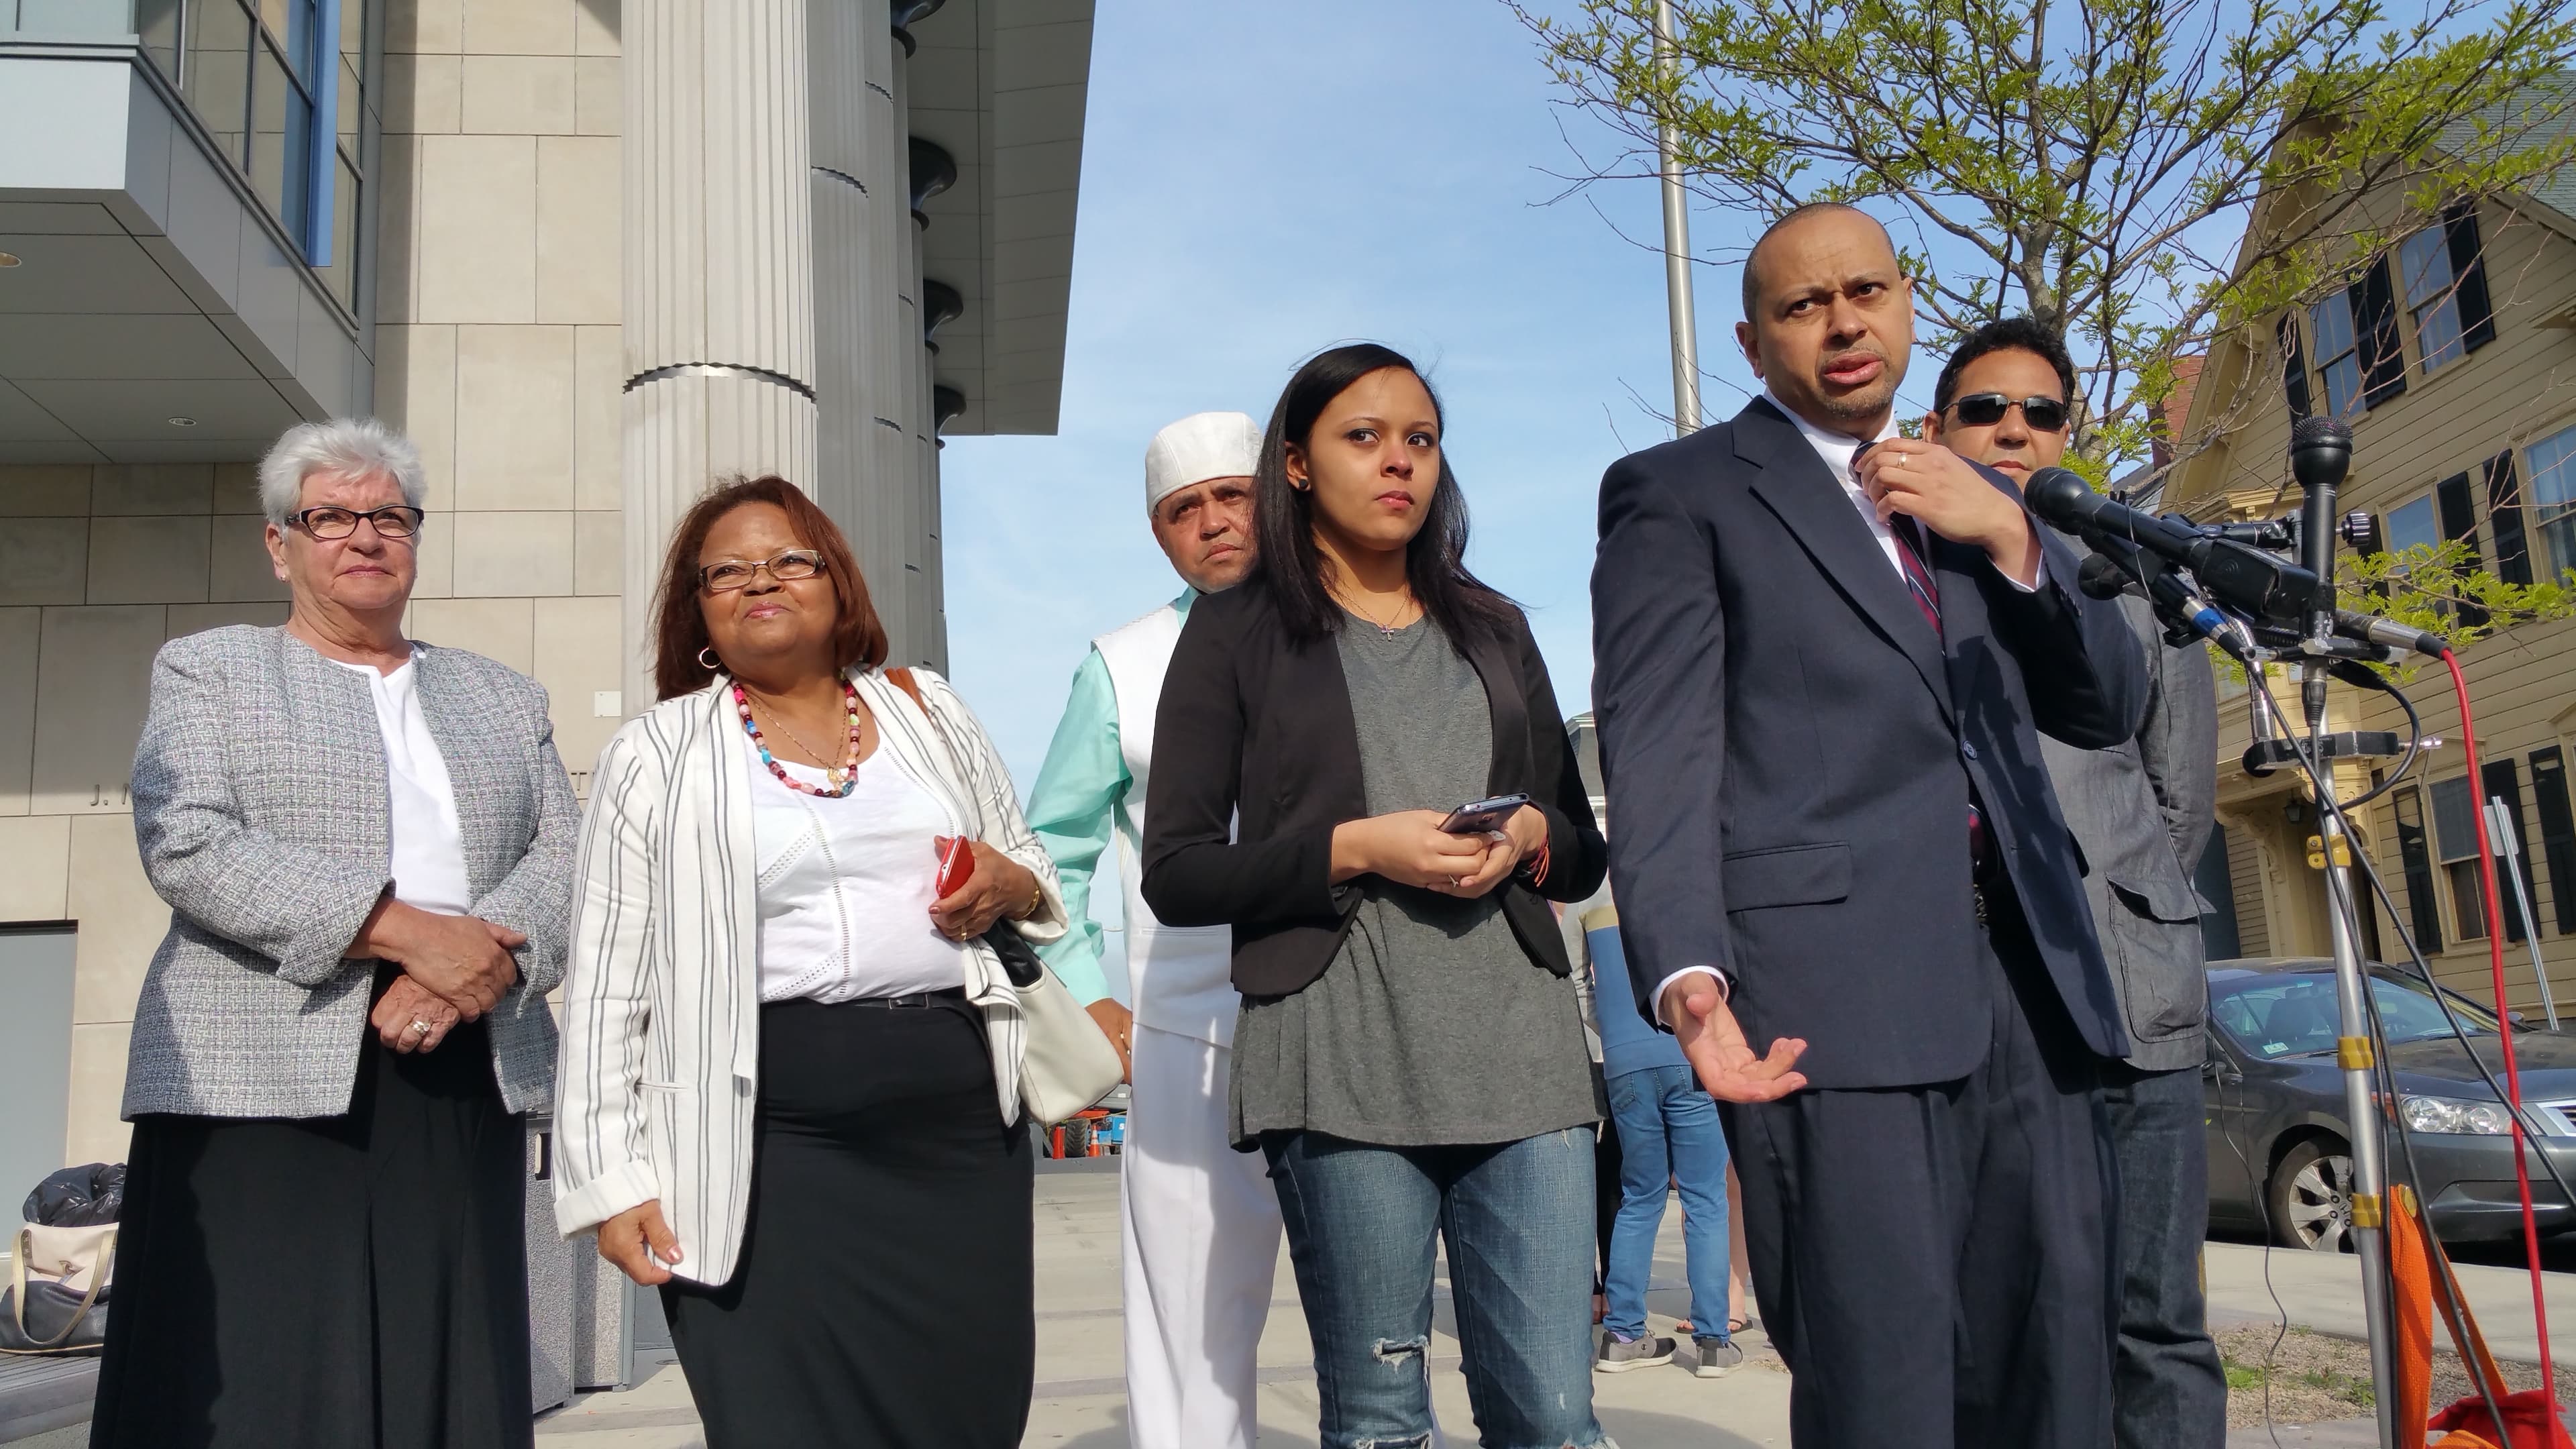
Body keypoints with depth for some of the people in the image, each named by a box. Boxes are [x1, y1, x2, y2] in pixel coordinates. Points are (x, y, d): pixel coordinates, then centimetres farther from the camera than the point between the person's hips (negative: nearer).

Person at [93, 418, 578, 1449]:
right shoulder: (207, 670, 11)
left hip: (466, 1085, 3)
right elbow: (188, 845, -6)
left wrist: (475, 966, -12)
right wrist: (409, 932, -15)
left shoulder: (505, 701, 20)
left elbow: (563, 863, 9)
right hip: (263, 1090, -2)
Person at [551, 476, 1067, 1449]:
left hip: (961, 1128, 3)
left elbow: (1034, 876, 22)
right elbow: (608, 985, 2)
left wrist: (1013, 888, -2)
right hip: (770, 1149, -3)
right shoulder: (655, 757, 4)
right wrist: (612, 1179, -5)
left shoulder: (925, 710, 14)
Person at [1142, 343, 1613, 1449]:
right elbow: (1176, 873, 1)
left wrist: (1530, 837, -3)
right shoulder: (1237, 632, 7)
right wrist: (1354, 848, -11)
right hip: (1342, 1058, -3)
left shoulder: (1494, 629, 18)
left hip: (1519, 1048, 3)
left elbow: (1585, 853, 20)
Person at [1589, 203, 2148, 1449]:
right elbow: (1654, 757, -5)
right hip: (1832, 996, -6)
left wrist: (2009, 537, 2)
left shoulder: (1975, 502, 23)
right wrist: (1688, 978, -20)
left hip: (2029, 989, 6)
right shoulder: (1679, 493, 5)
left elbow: (2107, 709, 18)